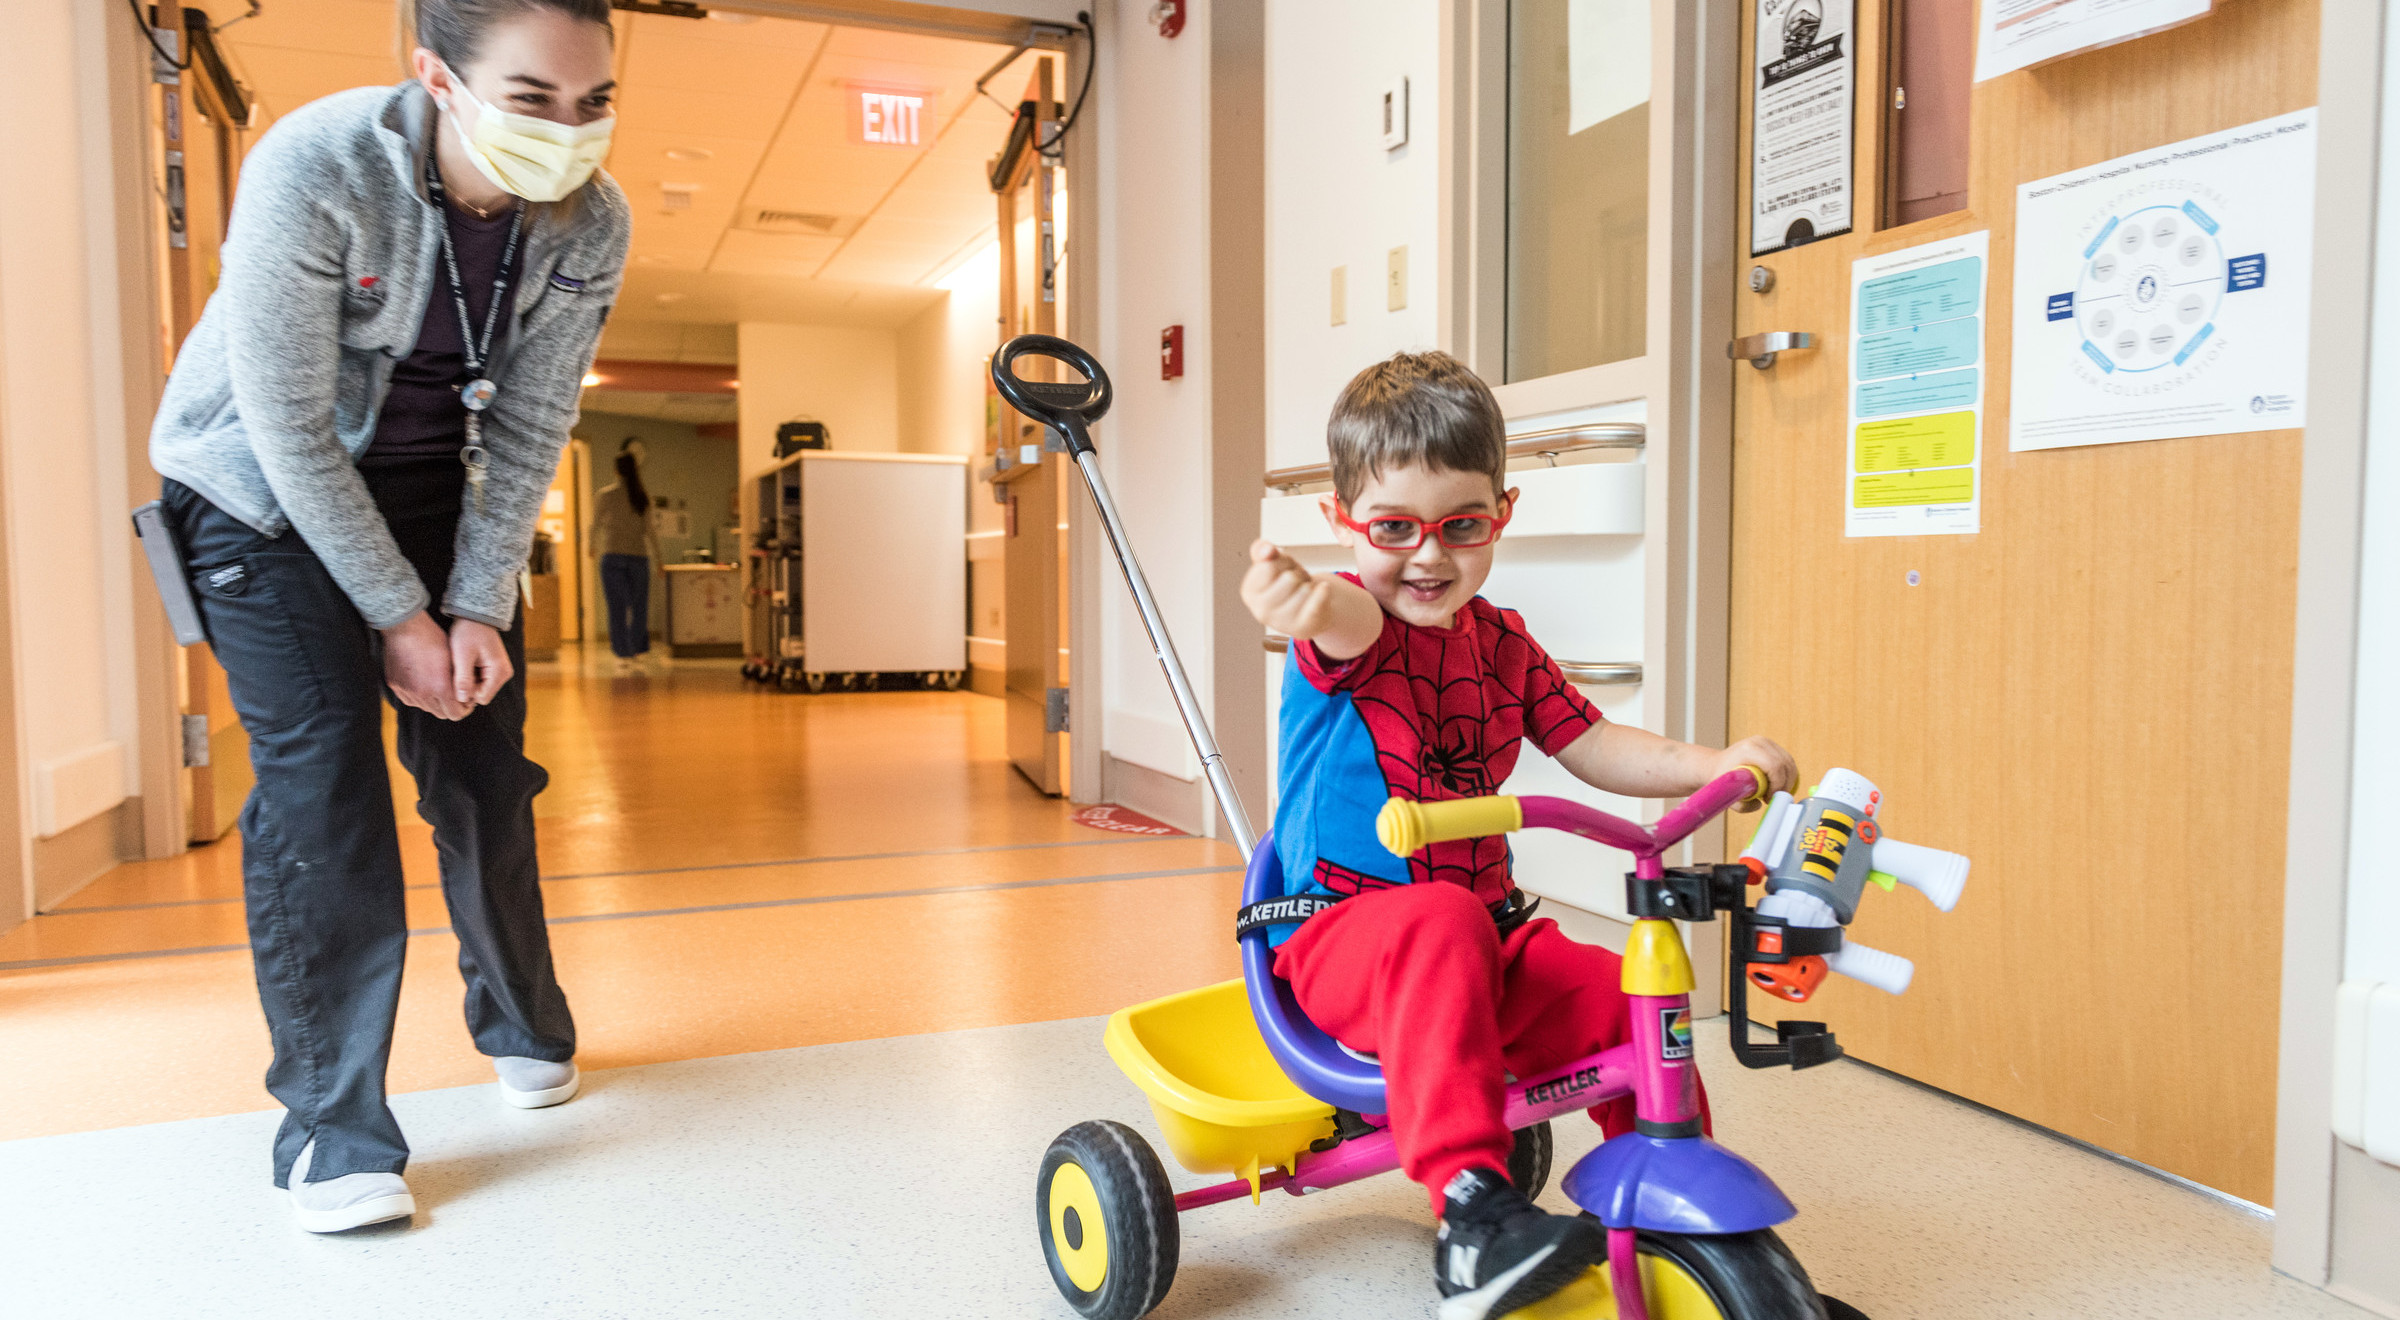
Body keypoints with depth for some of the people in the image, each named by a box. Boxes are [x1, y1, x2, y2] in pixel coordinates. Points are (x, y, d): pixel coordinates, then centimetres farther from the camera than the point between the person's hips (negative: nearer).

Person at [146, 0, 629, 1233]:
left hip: (428, 481, 4)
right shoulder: (312, 171, -30)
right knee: (319, 775, -14)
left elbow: (530, 429, -9)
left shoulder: (590, 226, -17)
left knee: (484, 758, 4)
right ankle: (331, 1130, -3)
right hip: (263, 486, -4)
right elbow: (291, 427, -25)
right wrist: (399, 616, -20)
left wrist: (477, 609, -11)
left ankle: (523, 1025, 27)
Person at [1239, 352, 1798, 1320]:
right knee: (1440, 923, -37)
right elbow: (1347, 621, -37)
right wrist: (1306, 598, -62)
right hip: (1341, 930, -6)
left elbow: (1590, 745, 10)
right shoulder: (1350, 628, -12)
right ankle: (1470, 1211, -40)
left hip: (1485, 931, 6)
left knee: (1624, 998, -13)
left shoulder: (1503, 642, 8)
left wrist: (1716, 765, -6)